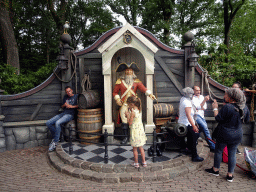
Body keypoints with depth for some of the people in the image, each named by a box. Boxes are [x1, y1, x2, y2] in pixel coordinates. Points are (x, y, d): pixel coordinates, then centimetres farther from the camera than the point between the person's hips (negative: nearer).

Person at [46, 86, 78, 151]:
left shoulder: (76, 96, 3)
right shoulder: (65, 97, 20)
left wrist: (72, 106, -13)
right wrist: (64, 105, 1)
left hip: (70, 114, -7)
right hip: (63, 113, 7)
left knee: (57, 123, -32)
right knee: (48, 123, -8)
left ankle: (55, 142, -20)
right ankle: (54, 137, 7)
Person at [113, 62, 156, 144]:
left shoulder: (136, 81, 4)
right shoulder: (120, 81, 5)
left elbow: (143, 88, -11)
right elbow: (115, 92, 11)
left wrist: (149, 94, -29)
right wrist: (117, 99, -7)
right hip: (124, 104, 0)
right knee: (124, 121, 1)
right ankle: (126, 137, 17)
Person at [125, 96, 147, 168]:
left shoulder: (133, 112, -21)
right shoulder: (139, 110, 1)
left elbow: (130, 123, -17)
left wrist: (127, 115, -8)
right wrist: (129, 114, 7)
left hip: (135, 131, -7)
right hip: (140, 130, 7)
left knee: (135, 148, 10)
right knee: (141, 147, 19)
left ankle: (136, 163, 22)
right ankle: (144, 162, 28)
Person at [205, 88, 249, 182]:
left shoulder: (227, 107, -22)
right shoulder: (243, 107, 0)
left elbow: (218, 118, -18)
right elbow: (246, 119, 16)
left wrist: (215, 108, -7)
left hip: (225, 134, -6)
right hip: (238, 135, 6)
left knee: (218, 151, 13)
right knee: (232, 154, 13)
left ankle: (215, 170, 27)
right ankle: (230, 175, 21)